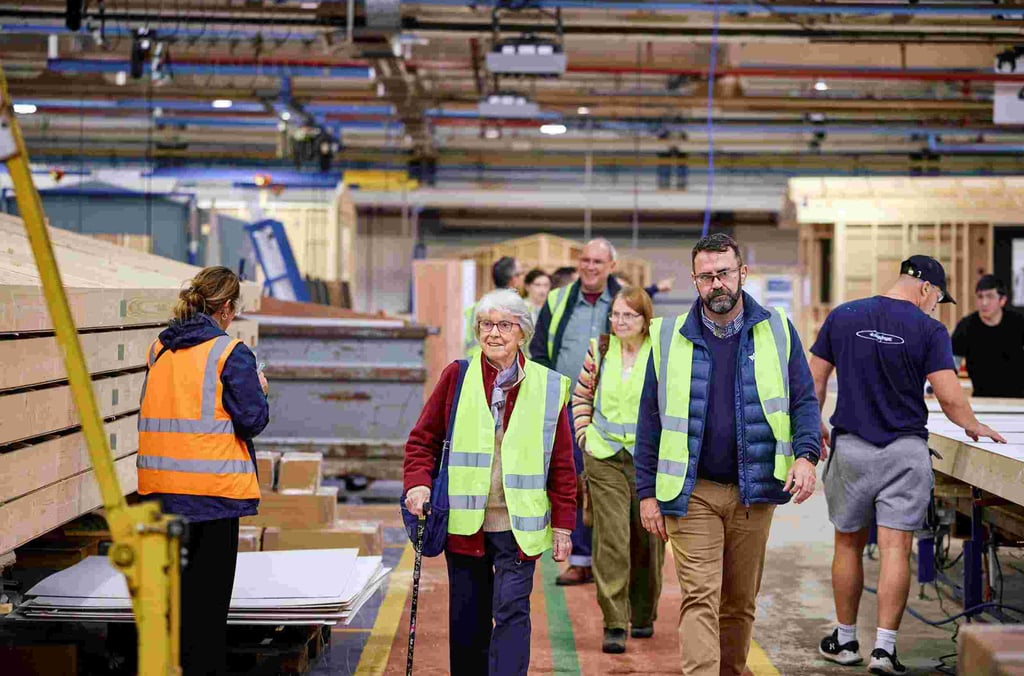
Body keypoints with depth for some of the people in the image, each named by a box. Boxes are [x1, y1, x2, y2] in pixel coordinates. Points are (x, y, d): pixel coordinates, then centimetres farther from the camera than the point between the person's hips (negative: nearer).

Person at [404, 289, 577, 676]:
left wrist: (562, 523, 2)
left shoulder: (549, 387, 1)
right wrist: (418, 482, -11)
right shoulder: (457, 377, 3)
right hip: (464, 523, 2)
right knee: (467, 619, 10)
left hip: (518, 525, -1)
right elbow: (423, 439, 7)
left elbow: (562, 464, 4)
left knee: (511, 611, -8)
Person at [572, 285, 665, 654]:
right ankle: (614, 625, -5)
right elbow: (582, 394, 15)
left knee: (647, 540, 11)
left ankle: (643, 616, 31)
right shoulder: (600, 350, 4)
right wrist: (584, 432, 6)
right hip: (604, 458, 1)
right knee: (610, 540, -8)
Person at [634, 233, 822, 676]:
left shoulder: (777, 331, 4)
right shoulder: (669, 337, 3)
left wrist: (806, 455, -14)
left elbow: (804, 401, 5)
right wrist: (647, 492, 2)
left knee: (740, 602, 12)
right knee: (700, 598, -10)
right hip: (692, 491, -1)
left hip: (754, 492, 1)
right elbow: (650, 419, 6)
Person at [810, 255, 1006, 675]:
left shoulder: (842, 317, 4)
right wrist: (974, 425, 9)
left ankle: (846, 641, 23)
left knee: (848, 544, 14)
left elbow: (815, 379, 7)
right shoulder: (928, 329, -6)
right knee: (896, 549, -1)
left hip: (850, 448, 3)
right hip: (905, 452, -3)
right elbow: (949, 398, -10)